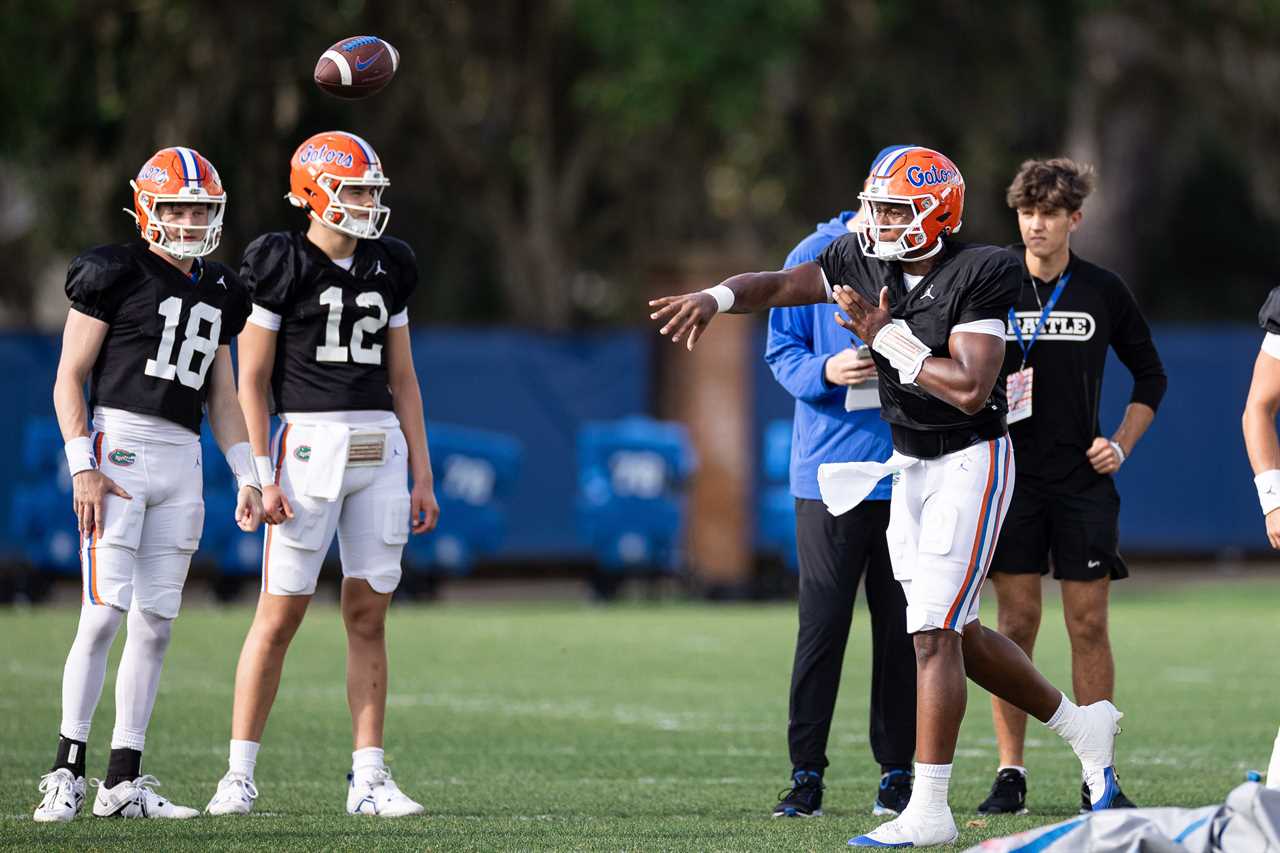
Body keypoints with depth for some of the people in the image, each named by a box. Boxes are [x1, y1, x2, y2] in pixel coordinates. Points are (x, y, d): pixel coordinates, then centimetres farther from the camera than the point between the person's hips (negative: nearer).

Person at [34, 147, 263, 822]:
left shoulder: (217, 292, 17)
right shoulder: (116, 273, -2)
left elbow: (222, 395, 23)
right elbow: (69, 377, -4)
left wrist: (247, 477, 14)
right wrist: (83, 467, -13)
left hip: (182, 461, 6)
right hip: (119, 444, -6)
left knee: (155, 623, 3)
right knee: (105, 614, -12)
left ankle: (124, 781, 6)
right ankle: (68, 772, -7)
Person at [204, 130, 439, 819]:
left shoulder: (387, 270, 13)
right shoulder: (282, 266, -3)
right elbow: (251, 381, -3)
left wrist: (422, 475, 13)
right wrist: (261, 475, -11)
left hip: (380, 445, 5)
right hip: (309, 441, -5)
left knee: (368, 615, 4)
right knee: (280, 612, -5)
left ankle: (368, 778, 6)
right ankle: (240, 774, 1)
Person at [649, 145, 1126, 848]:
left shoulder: (978, 276, -18)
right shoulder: (864, 261, 1)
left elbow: (972, 390, -25)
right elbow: (774, 286, -4)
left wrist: (889, 337, -21)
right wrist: (715, 298, -24)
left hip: (970, 462, -8)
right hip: (910, 467, 8)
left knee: (934, 633, -12)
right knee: (959, 636, 13)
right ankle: (1082, 725, 33)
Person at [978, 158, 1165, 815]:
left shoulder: (1103, 292, 5)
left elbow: (1150, 376, 16)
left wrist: (1123, 444, 4)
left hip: (1082, 478, 1)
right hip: (1011, 476, -1)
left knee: (1089, 624, 0)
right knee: (1016, 620, -2)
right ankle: (1010, 774, 3)